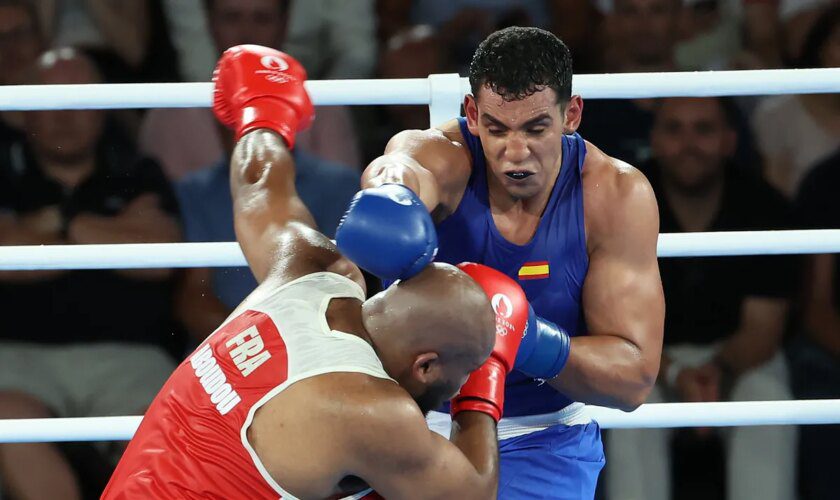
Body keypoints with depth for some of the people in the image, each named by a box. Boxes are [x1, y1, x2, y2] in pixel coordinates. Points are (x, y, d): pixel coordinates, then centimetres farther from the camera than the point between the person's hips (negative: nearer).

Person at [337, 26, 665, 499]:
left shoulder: (616, 194, -14)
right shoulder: (440, 156, -18)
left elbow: (635, 377, -15)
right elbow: (404, 169, -47)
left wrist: (541, 347, -36)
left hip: (541, 441, -1)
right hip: (414, 422, 1)